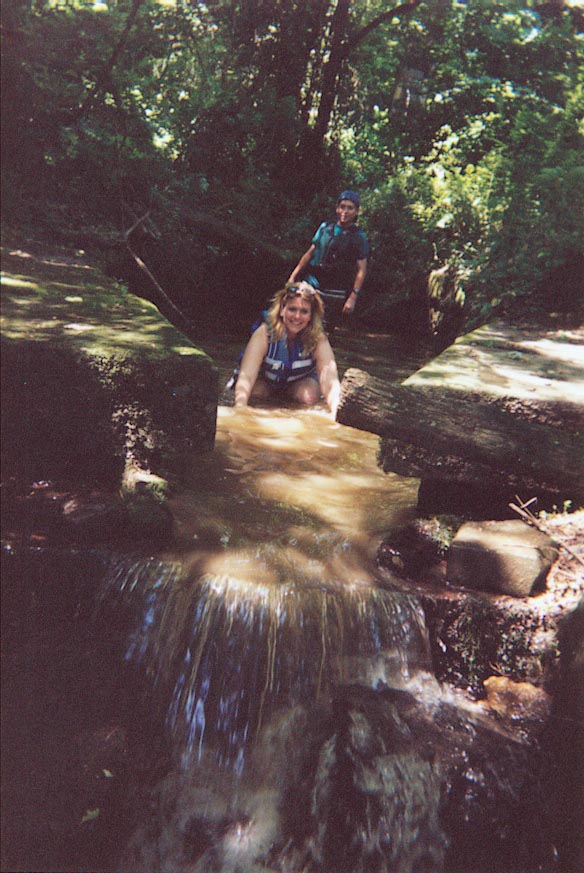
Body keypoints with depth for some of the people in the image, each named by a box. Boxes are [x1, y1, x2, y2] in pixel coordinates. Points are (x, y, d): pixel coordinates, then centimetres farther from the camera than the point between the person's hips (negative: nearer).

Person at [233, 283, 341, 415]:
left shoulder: (318, 339, -31)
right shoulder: (264, 332, -33)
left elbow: (330, 381, -41)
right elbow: (246, 376, -42)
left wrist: (335, 416, -61)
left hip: (301, 381, 0)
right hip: (264, 379, 0)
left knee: (310, 396, -29)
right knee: (255, 391, -28)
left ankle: (284, 394, 4)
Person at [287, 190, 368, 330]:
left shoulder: (359, 237, -2)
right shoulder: (325, 227, 9)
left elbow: (361, 270, -5)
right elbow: (310, 253, 15)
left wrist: (353, 298, -13)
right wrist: (293, 276, 11)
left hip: (334, 292, -3)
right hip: (311, 284, 4)